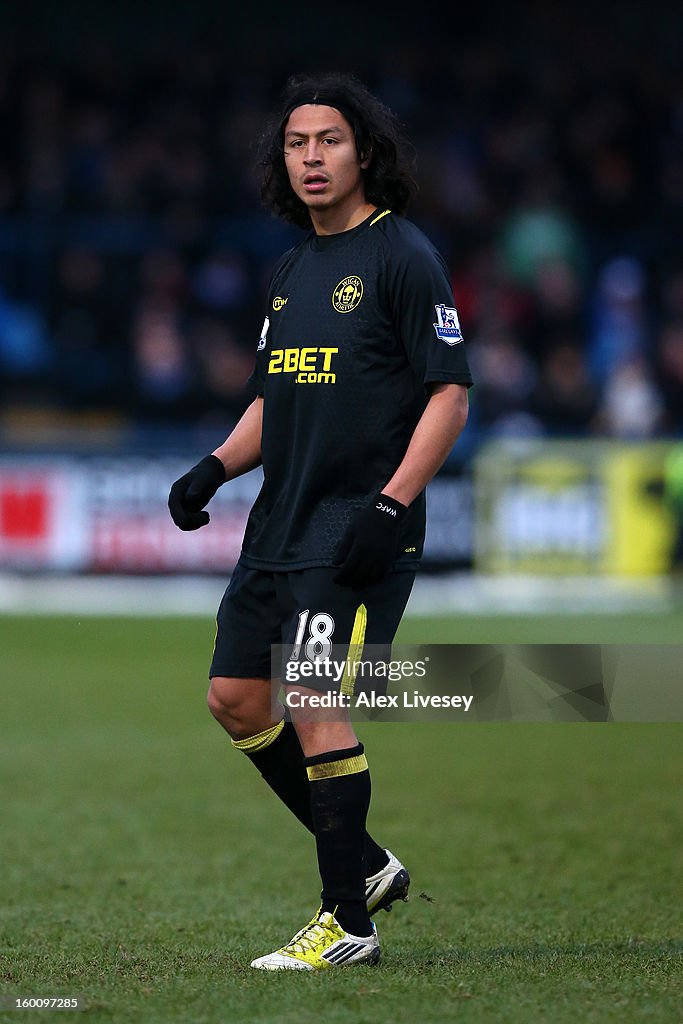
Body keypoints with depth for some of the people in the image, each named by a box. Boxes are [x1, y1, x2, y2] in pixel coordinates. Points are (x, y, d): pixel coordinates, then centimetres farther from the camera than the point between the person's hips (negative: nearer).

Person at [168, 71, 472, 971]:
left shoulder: (402, 257, -8)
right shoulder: (292, 270, 16)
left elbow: (449, 395, -11)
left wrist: (391, 503, -20)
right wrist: (216, 467, 7)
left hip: (359, 527, -9)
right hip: (281, 524, 9)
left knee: (315, 705, -15)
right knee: (235, 698, 7)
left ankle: (348, 923, -7)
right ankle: (366, 863, 20)